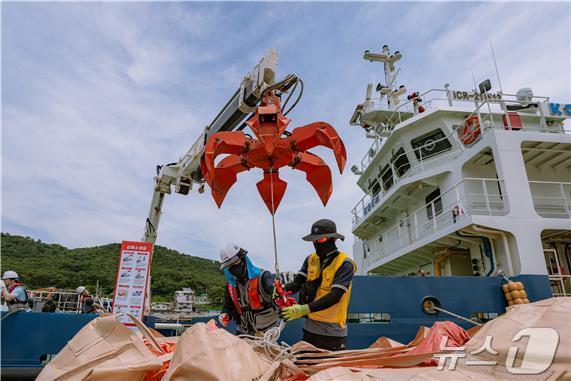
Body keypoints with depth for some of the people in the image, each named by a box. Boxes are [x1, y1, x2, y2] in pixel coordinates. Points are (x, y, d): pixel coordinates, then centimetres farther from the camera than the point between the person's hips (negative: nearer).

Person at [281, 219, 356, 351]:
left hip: (332, 332, -5)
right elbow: (297, 282, -1)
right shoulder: (311, 259, 7)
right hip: (310, 327, 5)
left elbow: (335, 296, -21)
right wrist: (283, 289, -24)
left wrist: (306, 308, -30)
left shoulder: (345, 264, -12)